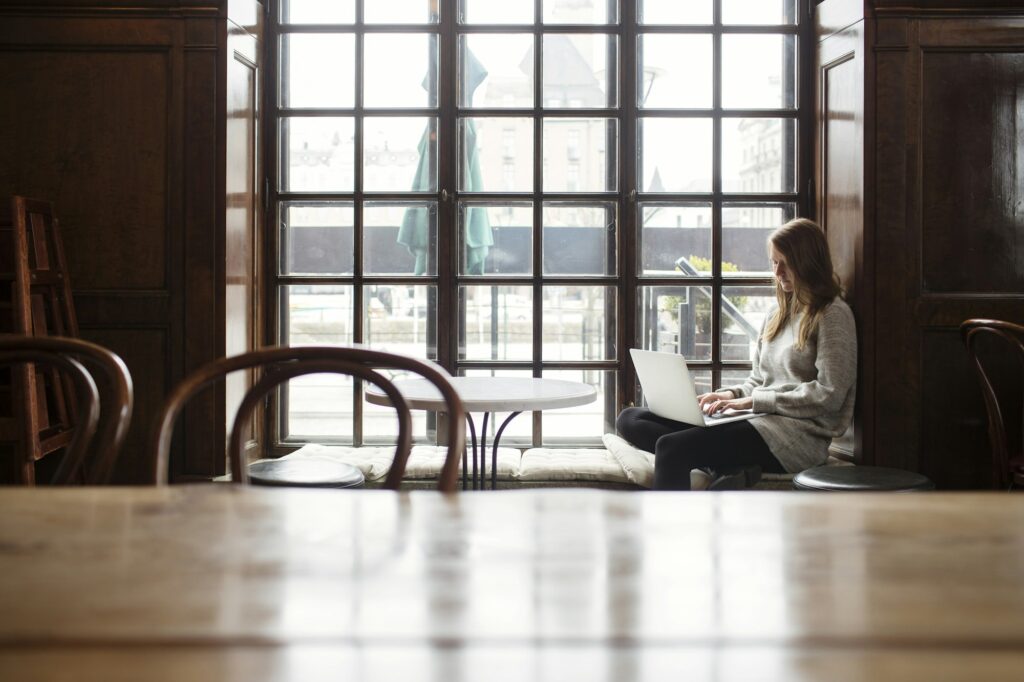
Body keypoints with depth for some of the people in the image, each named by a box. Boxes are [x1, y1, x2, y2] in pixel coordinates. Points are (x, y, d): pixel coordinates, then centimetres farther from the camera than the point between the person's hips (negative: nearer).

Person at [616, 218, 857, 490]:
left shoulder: (832, 315, -2)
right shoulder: (777, 313, 23)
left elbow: (829, 395, -11)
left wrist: (755, 401, -12)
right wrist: (733, 395, 2)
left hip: (796, 435, -9)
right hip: (758, 420, 9)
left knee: (671, 447, -28)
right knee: (629, 419, -6)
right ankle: (732, 468, -23)